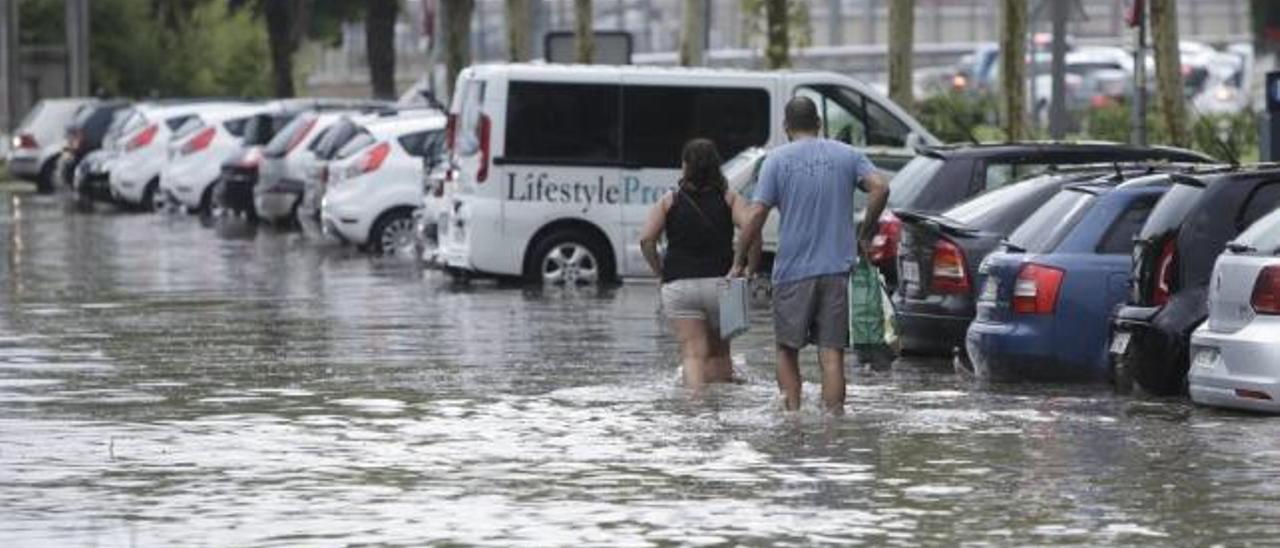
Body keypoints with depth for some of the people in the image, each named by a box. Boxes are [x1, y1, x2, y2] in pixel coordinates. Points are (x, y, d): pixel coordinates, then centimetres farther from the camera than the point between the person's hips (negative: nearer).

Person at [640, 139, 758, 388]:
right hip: (721, 283, 1)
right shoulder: (729, 198, 5)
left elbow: (646, 239, -4)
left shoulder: (669, 201, 5)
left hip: (679, 286, -1)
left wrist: (660, 271, 7)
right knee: (719, 351, 17)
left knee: (693, 353, -5)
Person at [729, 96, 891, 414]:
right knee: (832, 353, 1)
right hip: (837, 268, 2)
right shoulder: (846, 155, 7)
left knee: (787, 350, 10)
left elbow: (756, 214, -7)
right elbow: (880, 188, -6)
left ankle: (792, 415, 3)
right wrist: (865, 235, 4)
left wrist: (739, 262, 0)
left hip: (793, 271, -2)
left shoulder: (778, 160, 0)